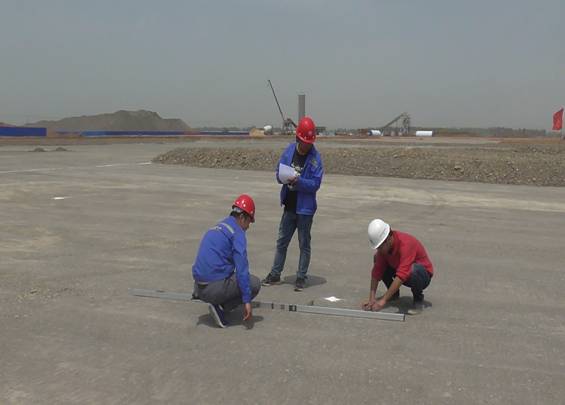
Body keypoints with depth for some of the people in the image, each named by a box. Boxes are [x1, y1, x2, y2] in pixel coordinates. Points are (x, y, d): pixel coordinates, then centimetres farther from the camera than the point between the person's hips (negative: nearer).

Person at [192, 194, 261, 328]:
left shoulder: (215, 228, 19)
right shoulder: (237, 231, -7)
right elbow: (241, 269, -16)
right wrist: (247, 301, -14)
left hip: (199, 288, 9)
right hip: (215, 288, -9)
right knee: (255, 283, 6)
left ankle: (218, 303, 9)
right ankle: (220, 308, -4)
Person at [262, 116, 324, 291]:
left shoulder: (315, 158, -12)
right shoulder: (289, 150, 0)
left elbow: (315, 184, -16)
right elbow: (278, 172, 5)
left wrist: (298, 181, -29)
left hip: (305, 208, -4)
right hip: (289, 206, 5)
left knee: (304, 244, 8)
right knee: (281, 241, 14)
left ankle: (301, 277, 18)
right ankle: (275, 274, 26)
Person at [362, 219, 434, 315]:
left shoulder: (406, 243, -34)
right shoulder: (383, 245, -13)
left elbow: (401, 275, -41)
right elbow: (377, 271, -14)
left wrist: (384, 300, -42)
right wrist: (372, 298, -22)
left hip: (423, 275, -7)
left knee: (413, 269, -40)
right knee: (377, 258, -9)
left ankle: (418, 299, -11)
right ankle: (394, 293, 9)